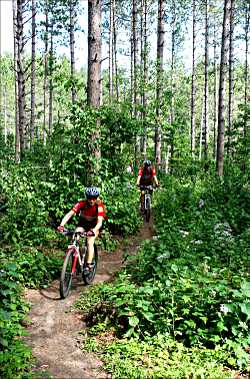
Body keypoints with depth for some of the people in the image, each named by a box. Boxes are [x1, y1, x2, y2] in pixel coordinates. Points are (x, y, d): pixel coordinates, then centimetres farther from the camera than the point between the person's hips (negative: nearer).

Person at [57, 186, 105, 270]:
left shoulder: (99, 206, -29)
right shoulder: (82, 204, -26)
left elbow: (100, 221, -39)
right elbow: (70, 214, -35)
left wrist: (93, 230, -59)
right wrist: (61, 225, -50)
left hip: (94, 226, -2)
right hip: (82, 223, 2)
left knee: (90, 243, -22)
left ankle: (89, 265, -15)